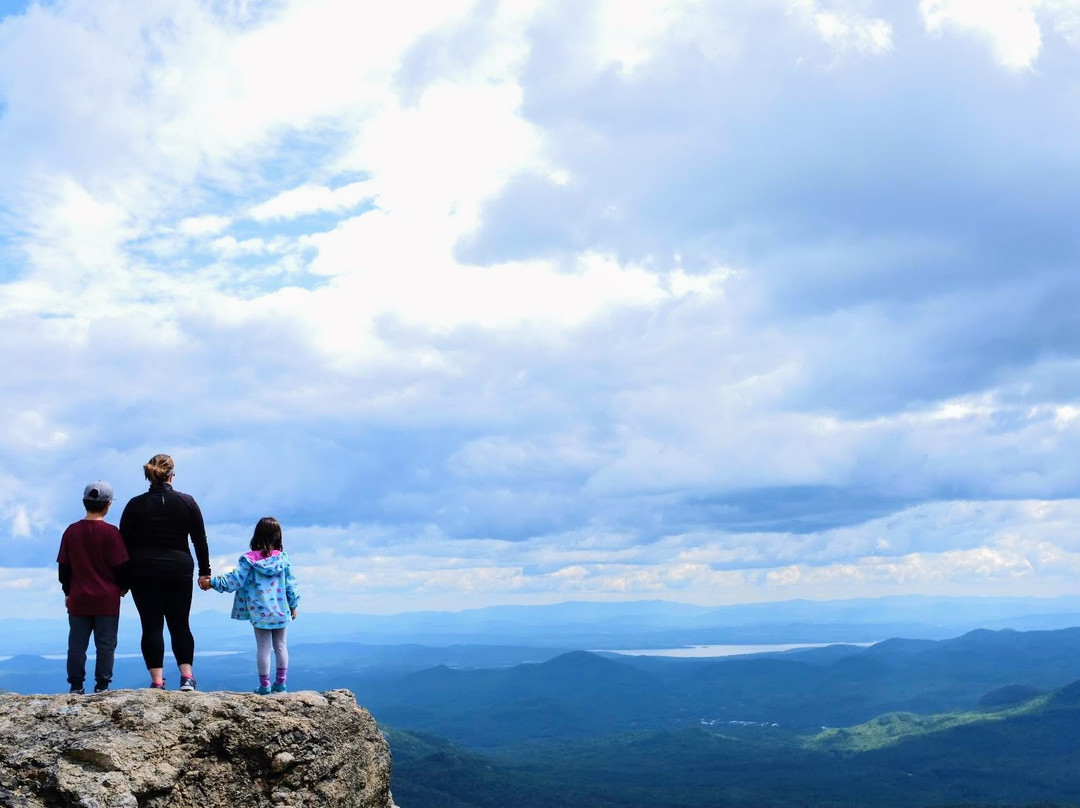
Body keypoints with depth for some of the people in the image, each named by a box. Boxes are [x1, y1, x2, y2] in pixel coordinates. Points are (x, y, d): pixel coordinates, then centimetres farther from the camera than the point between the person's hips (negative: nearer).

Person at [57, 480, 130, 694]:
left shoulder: (71, 531, 1)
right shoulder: (111, 532, -10)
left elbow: (63, 566, 6)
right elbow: (121, 565, -8)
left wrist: (67, 592, 17)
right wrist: (123, 587, 9)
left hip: (78, 599, 3)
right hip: (107, 599, -3)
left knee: (77, 644, 9)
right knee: (106, 644, 4)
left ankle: (76, 686, 11)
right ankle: (102, 686, 5)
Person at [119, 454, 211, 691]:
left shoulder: (135, 505, -1)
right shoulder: (187, 502, 1)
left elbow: (125, 543, 0)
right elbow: (200, 540, 3)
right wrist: (205, 571, 9)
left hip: (144, 571, -1)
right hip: (179, 569, 1)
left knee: (152, 626, 3)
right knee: (180, 625, 9)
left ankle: (157, 681, -1)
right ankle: (187, 676, -1)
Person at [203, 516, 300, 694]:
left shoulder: (248, 560, -8)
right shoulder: (283, 558, -2)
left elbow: (234, 580, -10)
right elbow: (291, 584, 2)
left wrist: (212, 582, 0)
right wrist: (294, 606, 13)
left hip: (260, 612, -2)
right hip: (281, 611, 2)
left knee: (263, 648, 6)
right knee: (280, 646, 13)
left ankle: (264, 685, 11)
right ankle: (281, 682, 17)